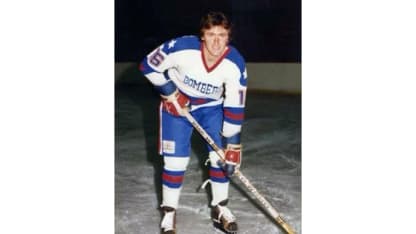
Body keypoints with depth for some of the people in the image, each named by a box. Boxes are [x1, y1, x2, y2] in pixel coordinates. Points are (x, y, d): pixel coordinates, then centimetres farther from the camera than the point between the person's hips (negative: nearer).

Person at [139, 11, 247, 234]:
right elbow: (148, 66, -16)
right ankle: (169, 213, 12)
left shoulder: (235, 64, -26)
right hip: (177, 104, -2)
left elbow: (234, 109, -21)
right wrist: (171, 94, -19)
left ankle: (219, 209, 14)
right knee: (175, 159, -5)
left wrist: (232, 148, -21)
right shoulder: (181, 48, -32)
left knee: (222, 155, -4)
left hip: (212, 106, 2)